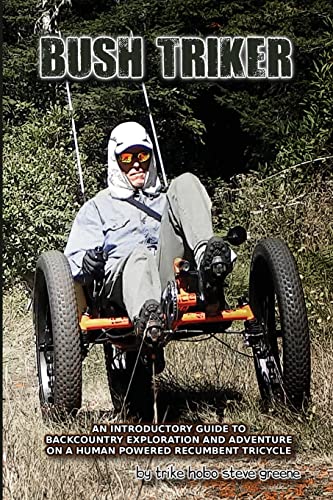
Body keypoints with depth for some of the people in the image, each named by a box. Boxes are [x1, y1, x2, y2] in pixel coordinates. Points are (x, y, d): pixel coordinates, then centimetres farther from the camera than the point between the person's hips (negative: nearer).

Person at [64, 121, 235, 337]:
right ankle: (145, 317, -75)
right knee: (139, 256, -42)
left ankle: (206, 257, -39)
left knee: (185, 182, -13)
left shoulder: (167, 199, 40)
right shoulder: (97, 207, 30)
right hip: (123, 270, -2)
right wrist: (87, 264, -8)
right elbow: (72, 261, 19)